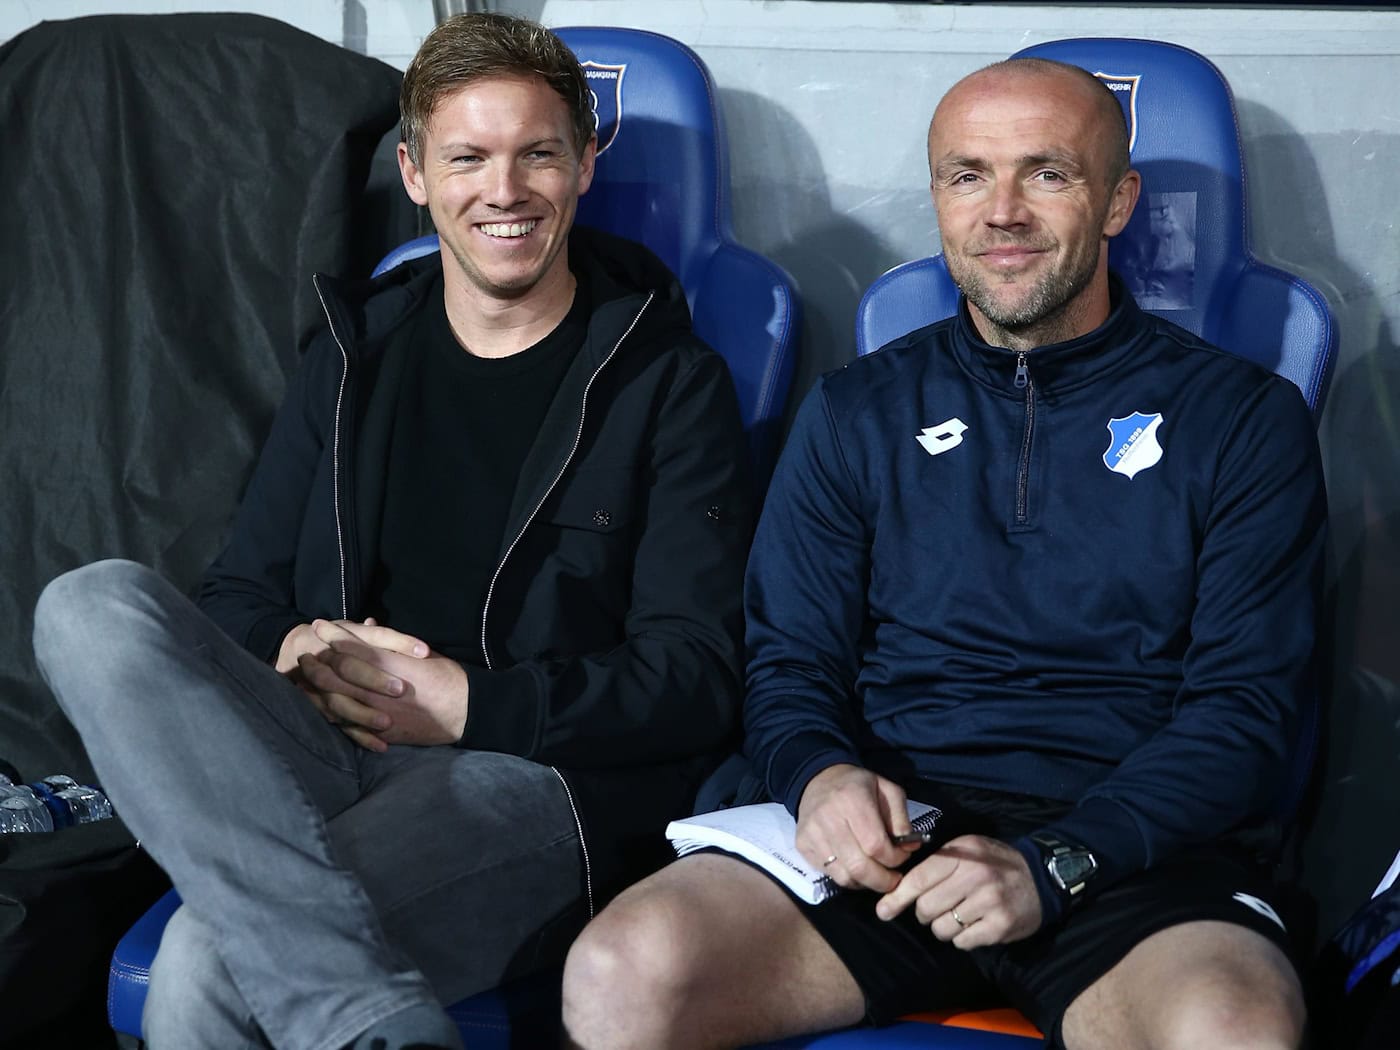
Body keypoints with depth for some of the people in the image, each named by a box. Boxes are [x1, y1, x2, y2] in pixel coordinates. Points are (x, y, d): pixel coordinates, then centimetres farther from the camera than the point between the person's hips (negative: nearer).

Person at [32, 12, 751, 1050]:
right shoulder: (355, 356, 18)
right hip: (314, 759, 7)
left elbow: (697, 676, -2)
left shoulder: (669, 382, 5)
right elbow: (239, 595, 20)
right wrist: (290, 651, -5)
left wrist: (464, 702, -14)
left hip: (533, 780, -7)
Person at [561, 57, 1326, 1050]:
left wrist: (1053, 864, -15)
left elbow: (1246, 707, 0)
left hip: (1136, 846, -2)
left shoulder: (1246, 418, 7)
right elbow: (788, 663, 15)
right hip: (892, 829, 2)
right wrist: (821, 775, -10)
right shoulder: (859, 411, 16)